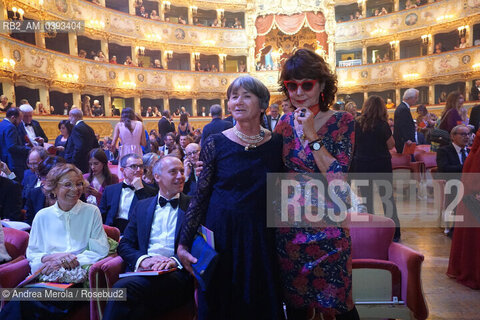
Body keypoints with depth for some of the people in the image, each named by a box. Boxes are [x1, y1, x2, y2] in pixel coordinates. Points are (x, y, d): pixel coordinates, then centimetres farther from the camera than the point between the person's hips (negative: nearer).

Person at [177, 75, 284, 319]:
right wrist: (183, 244, -4)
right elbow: (200, 196, -3)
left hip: (260, 236, 2)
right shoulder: (216, 143, -5)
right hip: (220, 235, -1)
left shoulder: (276, 143, 0)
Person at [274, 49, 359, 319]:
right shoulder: (285, 124, 3)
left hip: (328, 228, -3)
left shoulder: (342, 121, -8)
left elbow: (338, 177, -19)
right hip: (290, 228, 4)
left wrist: (312, 135, -20)